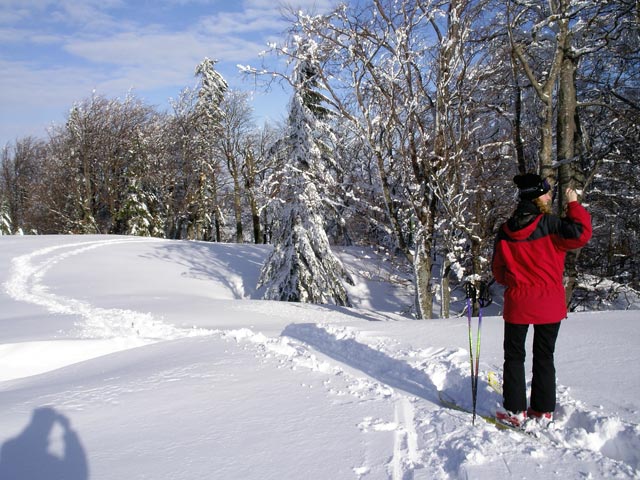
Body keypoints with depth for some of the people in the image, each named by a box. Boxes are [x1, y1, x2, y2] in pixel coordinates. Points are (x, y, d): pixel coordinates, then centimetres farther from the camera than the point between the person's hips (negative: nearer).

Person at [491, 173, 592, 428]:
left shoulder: (505, 230, -1)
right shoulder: (548, 223, -12)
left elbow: (498, 270, 5)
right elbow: (580, 234, -22)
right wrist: (574, 204, -8)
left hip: (517, 303, 1)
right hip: (549, 303, -1)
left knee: (514, 356, 11)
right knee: (544, 356, 13)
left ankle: (515, 411, 11)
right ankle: (543, 410, 19)